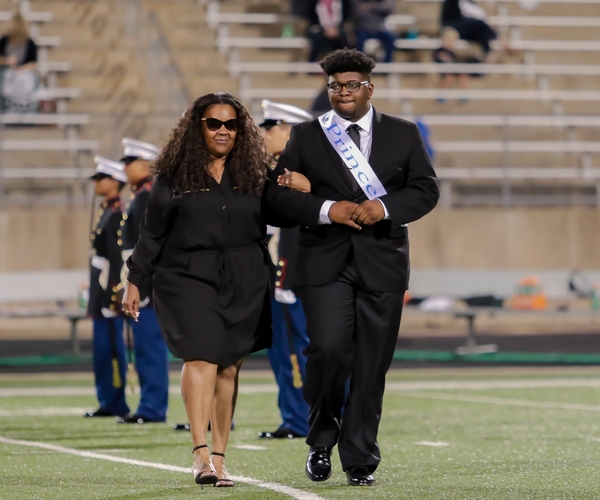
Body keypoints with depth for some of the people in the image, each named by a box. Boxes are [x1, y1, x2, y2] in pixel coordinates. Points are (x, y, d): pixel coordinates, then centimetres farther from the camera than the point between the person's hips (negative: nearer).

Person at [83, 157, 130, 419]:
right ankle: (108, 401, 16)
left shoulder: (117, 214, -14)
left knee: (110, 346, -7)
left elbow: (118, 256, -19)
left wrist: (112, 293, -22)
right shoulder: (107, 211, 16)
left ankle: (115, 403, -4)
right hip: (101, 289, 10)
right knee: (103, 346, 11)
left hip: (110, 288, -10)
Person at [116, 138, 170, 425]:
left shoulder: (149, 196, -14)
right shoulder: (141, 196, 17)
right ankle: (150, 406, 14)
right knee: (146, 347, 11)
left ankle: (153, 409, -6)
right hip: (142, 285, 10)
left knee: (150, 345, -8)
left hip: (148, 283, -10)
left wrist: (141, 286, -21)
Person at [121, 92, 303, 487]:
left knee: (229, 367, 4)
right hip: (188, 276, -2)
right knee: (202, 357, -17)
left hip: (244, 282, 3)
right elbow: (152, 234, 7)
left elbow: (277, 216, 10)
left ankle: (219, 459, 11)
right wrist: (135, 281, 5)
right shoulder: (175, 175, 4)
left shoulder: (255, 172, 9)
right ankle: (201, 453, -22)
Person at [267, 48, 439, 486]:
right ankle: (322, 439, 7)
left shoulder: (403, 135, 11)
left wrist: (384, 208, -11)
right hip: (326, 263, -1)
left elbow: (426, 190, 7)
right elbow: (278, 193, 3)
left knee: (372, 366, 1)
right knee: (329, 349, -17)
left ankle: (360, 461, 10)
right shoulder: (307, 136, 9)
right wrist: (327, 210, -12)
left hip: (382, 264, 1)